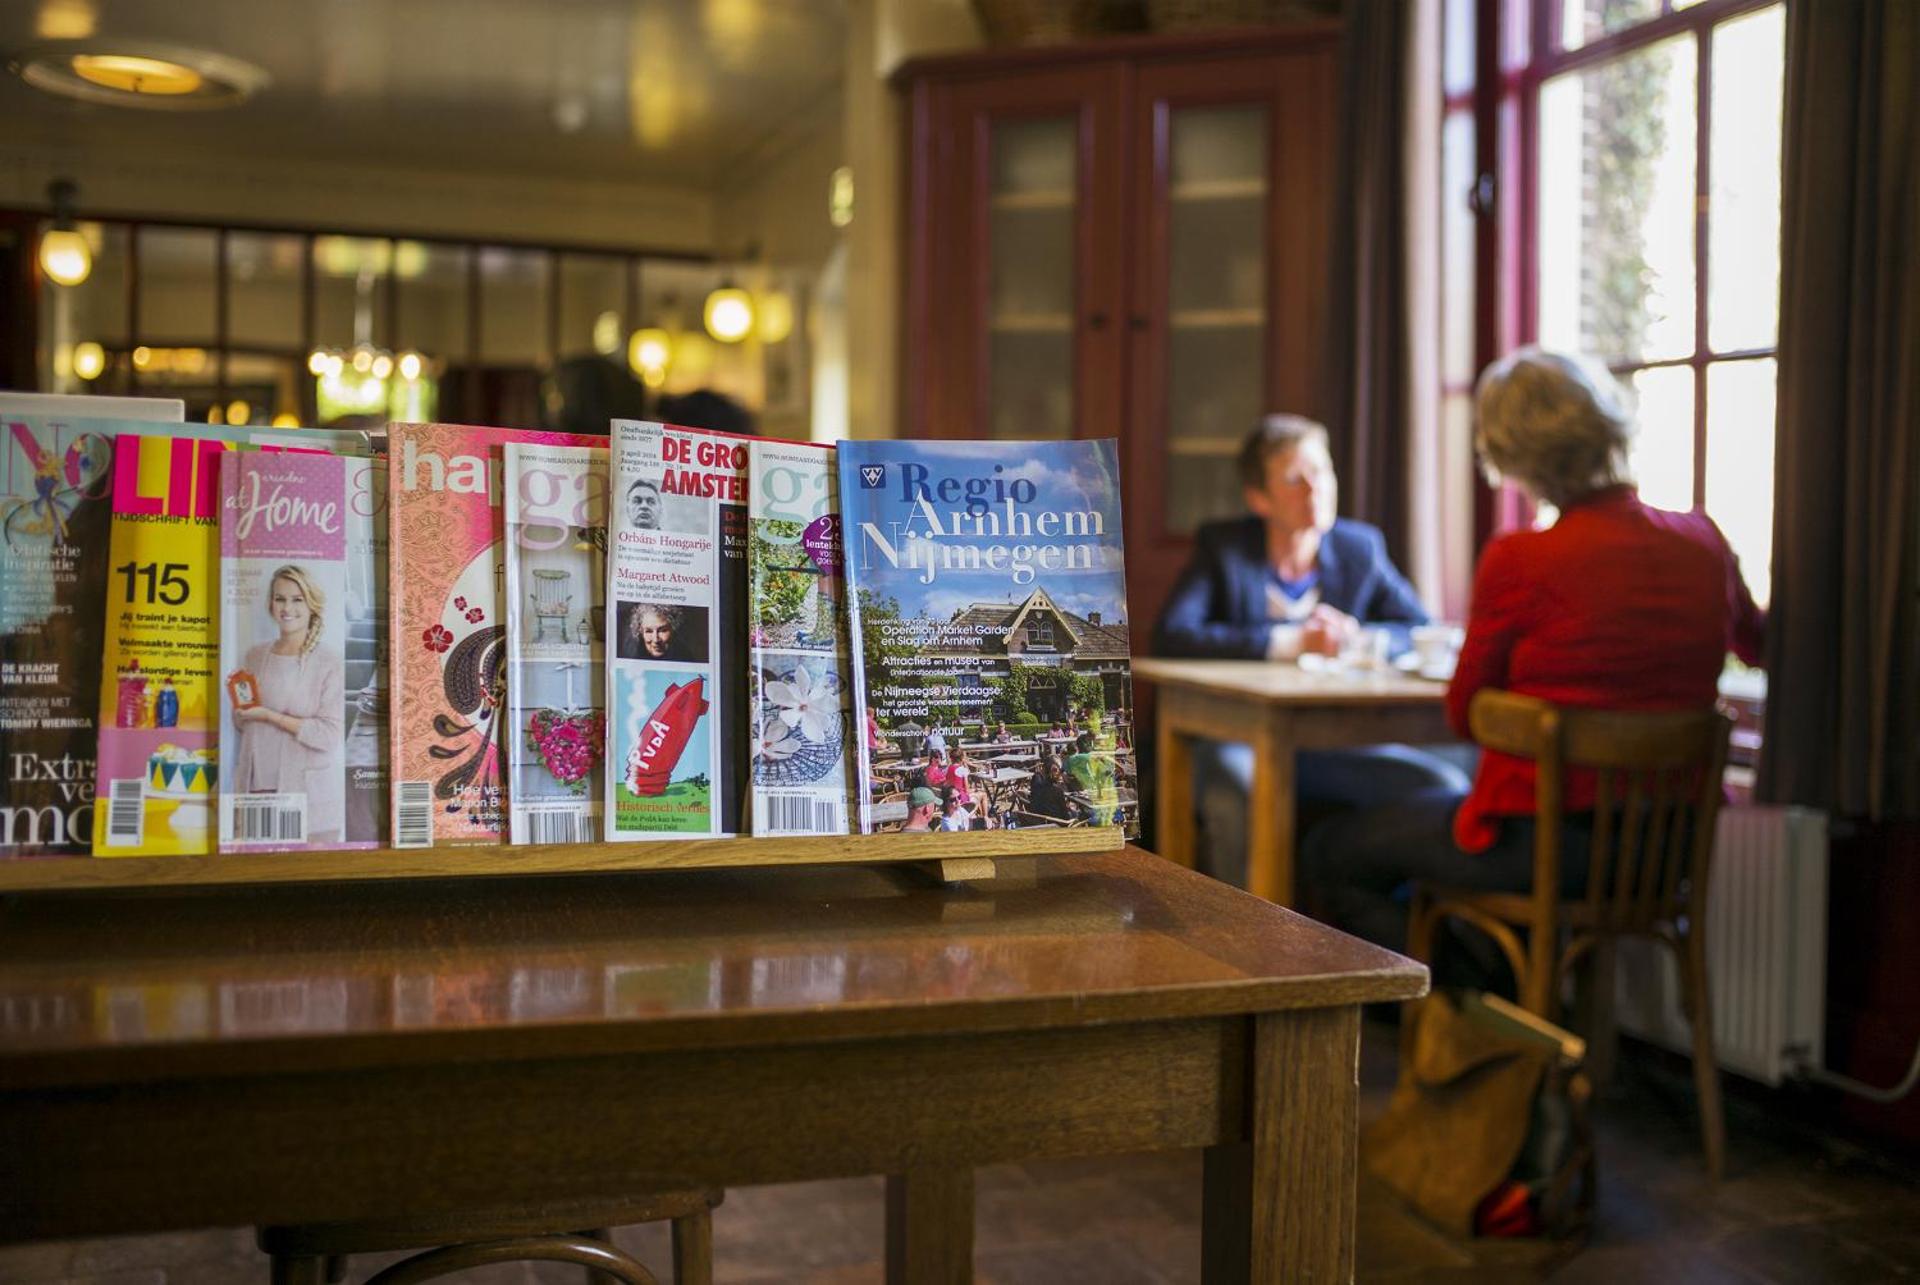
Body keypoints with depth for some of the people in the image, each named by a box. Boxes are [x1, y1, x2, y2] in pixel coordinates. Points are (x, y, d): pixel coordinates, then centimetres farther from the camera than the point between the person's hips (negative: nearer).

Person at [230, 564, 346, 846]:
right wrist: (241, 709, -1)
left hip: (309, 796, -4)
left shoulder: (330, 662, -7)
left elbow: (328, 735, -13)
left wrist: (269, 716, -13)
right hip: (255, 786, 4)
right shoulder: (254, 656, 9)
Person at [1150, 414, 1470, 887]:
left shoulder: (1361, 547, 9)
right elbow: (1170, 636, -18)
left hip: (1333, 743, 4)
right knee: (1238, 792, -38)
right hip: (1236, 738, -3)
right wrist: (1289, 643, -22)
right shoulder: (1222, 546, -2)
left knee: (1447, 785, -18)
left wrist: (1358, 637, -17)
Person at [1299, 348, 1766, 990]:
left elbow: (1463, 713, -5)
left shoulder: (1519, 561, -19)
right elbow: (1755, 642, 22)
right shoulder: (1703, 542, 0)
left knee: (1328, 856, 12)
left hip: (1546, 844, -7)